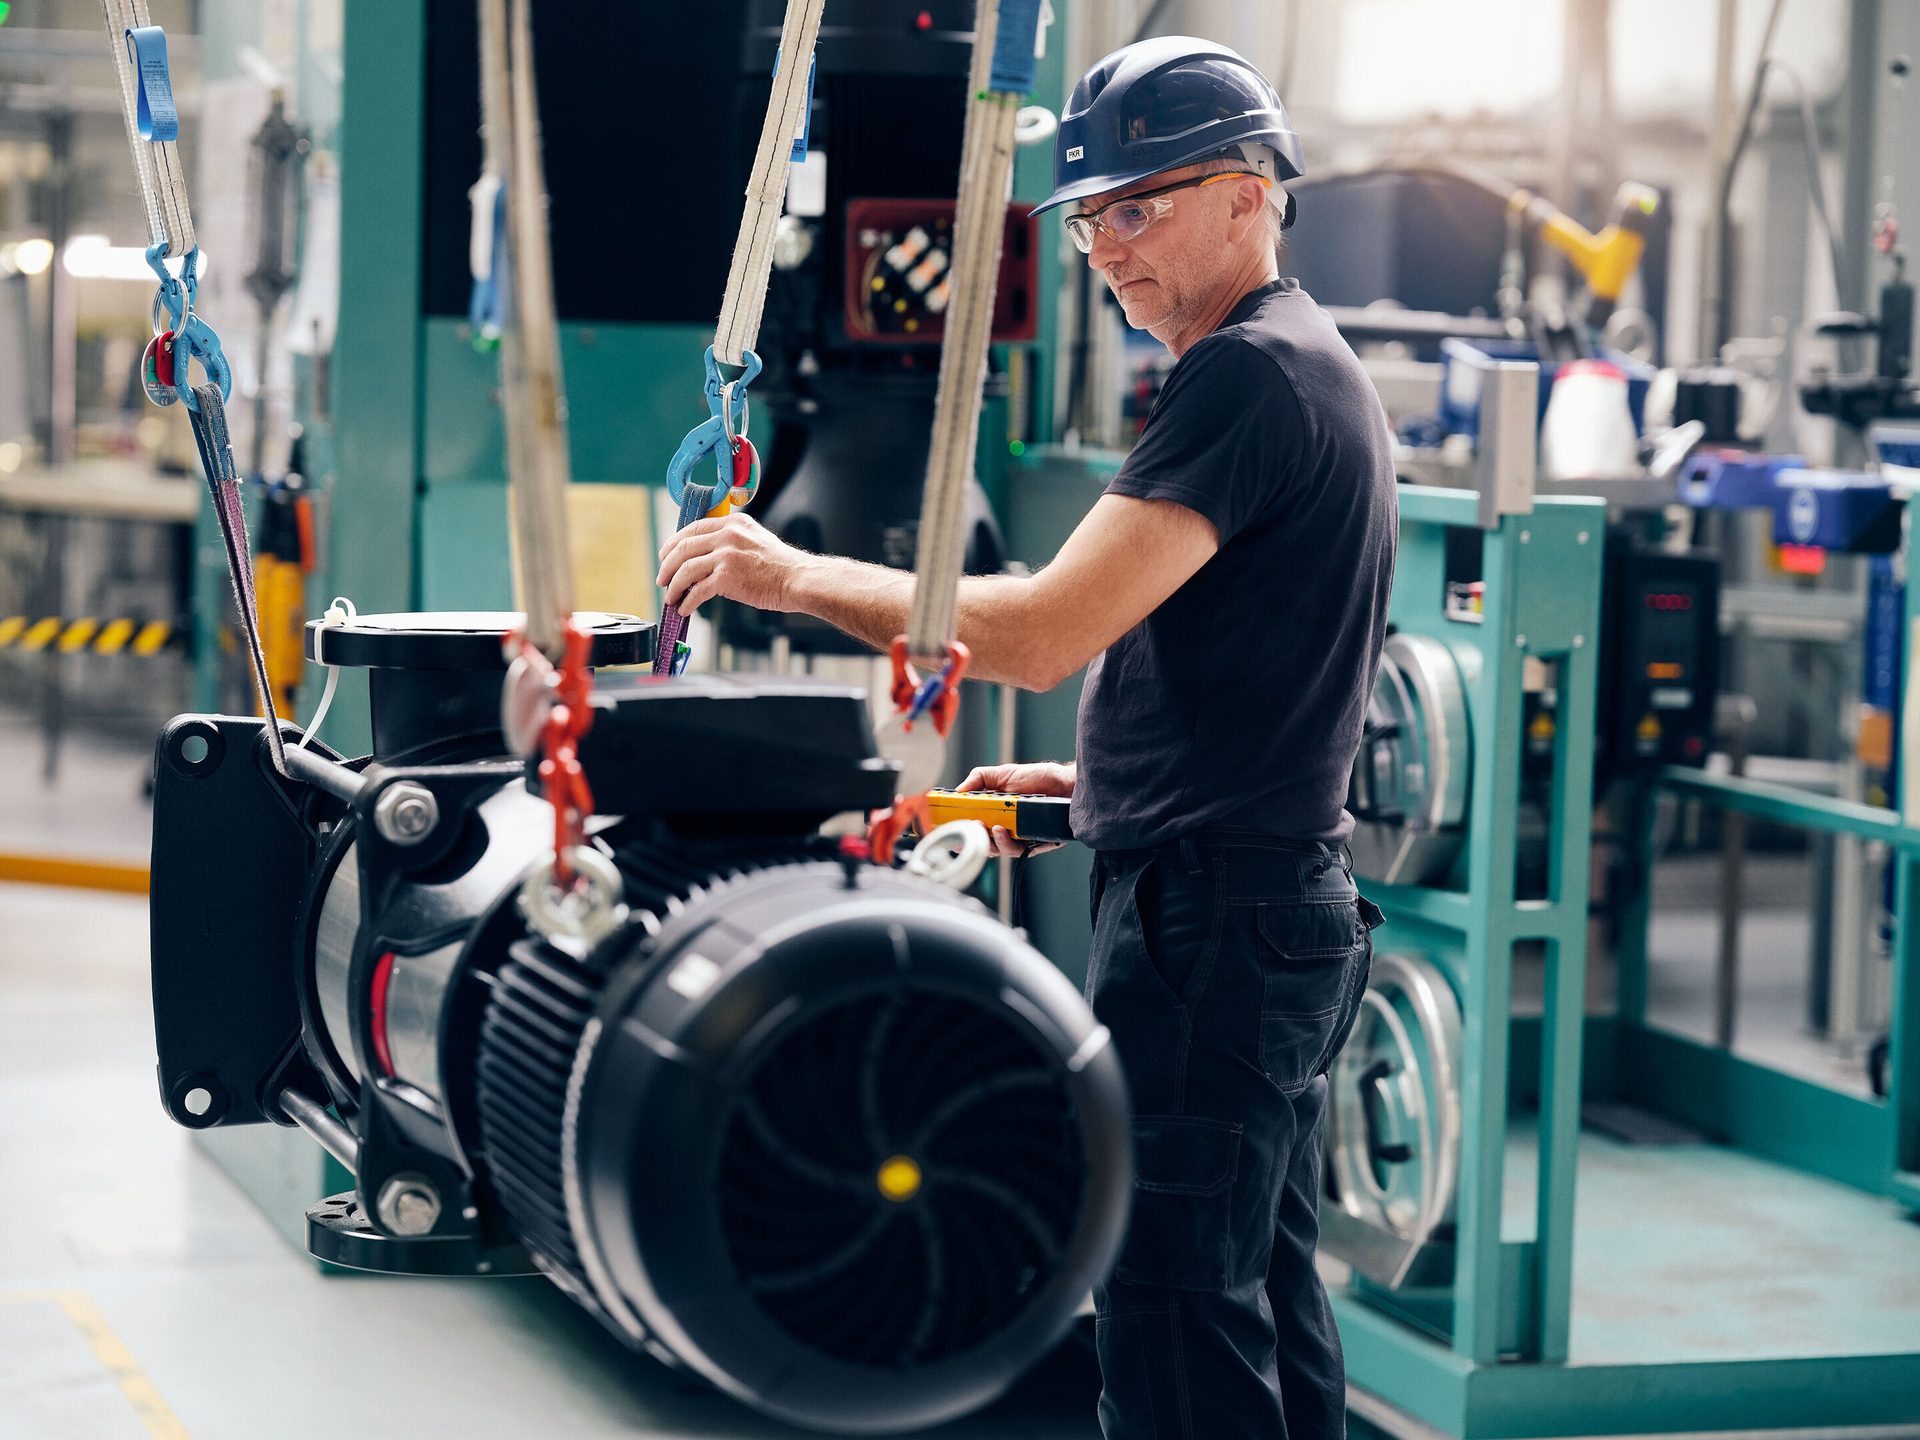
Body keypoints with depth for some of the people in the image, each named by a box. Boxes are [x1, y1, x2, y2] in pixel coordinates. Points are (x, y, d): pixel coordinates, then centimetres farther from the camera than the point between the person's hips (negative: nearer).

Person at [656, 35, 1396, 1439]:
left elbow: (1047, 629, -23)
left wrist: (798, 576, -17)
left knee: (1174, 1324, -7)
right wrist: (1093, 787, 16)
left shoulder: (1246, 377, -16)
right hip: (1291, 905, 11)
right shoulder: (1318, 367, 18)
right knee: (1267, 1303, 15)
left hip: (1210, 921, -11)